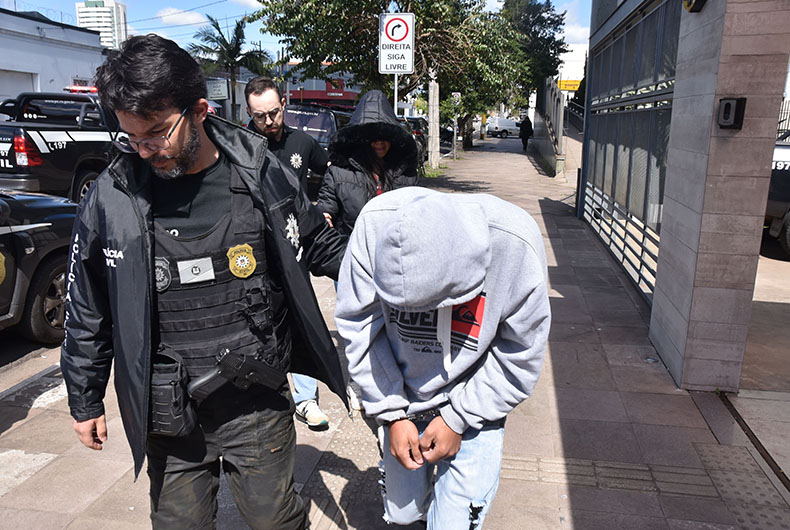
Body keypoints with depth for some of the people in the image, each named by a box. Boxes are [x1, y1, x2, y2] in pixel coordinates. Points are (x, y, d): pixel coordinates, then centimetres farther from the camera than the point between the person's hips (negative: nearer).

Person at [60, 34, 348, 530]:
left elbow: (321, 247, 9)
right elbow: (87, 311, 6)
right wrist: (85, 401, 12)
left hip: (257, 400, 0)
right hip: (165, 411, 1)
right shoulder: (110, 196, -6)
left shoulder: (263, 176, -8)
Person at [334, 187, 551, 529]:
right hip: (401, 400, 3)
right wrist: (393, 414, -13)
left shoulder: (515, 243, -29)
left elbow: (521, 357, -15)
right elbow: (358, 325, -14)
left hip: (474, 403, -2)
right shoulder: (375, 223, -26)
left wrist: (457, 419, -12)